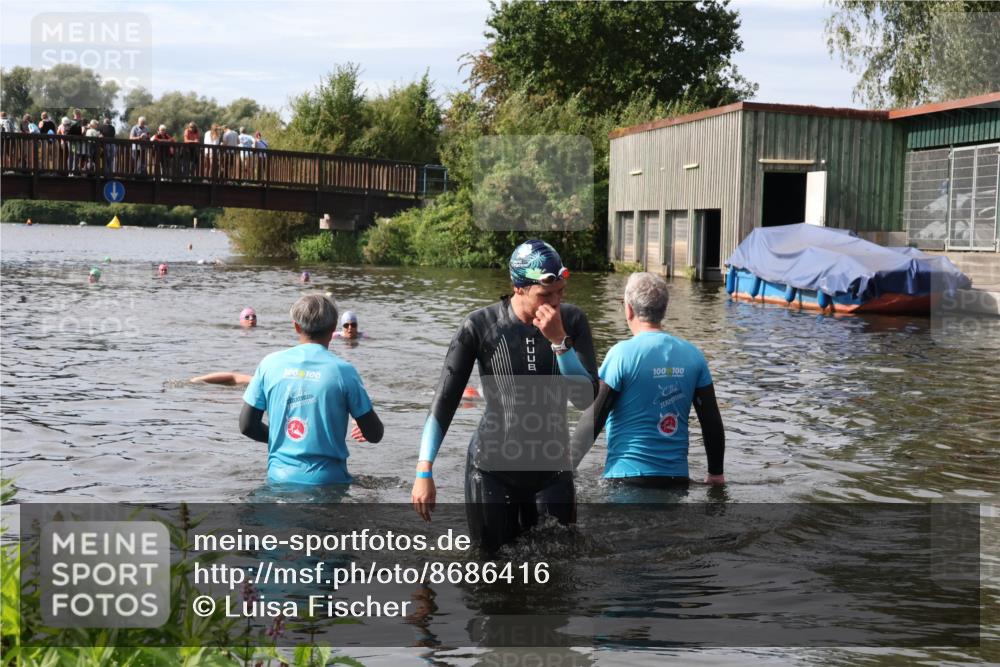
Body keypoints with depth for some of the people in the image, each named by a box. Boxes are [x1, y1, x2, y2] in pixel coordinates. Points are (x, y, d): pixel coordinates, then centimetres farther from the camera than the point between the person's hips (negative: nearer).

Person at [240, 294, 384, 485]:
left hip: (280, 477, 3)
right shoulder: (342, 370, -7)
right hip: (327, 482, -3)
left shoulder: (270, 363, 0)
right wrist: (365, 429, 21)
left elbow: (247, 426, 4)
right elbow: (374, 434, -3)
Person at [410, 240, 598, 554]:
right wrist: (424, 472, -14)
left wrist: (558, 340, -20)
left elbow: (585, 397, -9)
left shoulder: (572, 321, -4)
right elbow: (445, 401, -9)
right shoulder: (481, 326, -11)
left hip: (552, 469, 2)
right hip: (491, 469, -2)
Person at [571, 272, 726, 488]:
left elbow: (593, 420, -12)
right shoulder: (693, 355, 2)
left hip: (627, 477, -4)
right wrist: (716, 473, 18)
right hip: (677, 476, 4)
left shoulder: (623, 353, -12)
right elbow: (712, 421, 6)